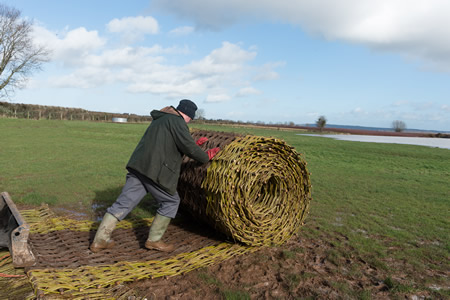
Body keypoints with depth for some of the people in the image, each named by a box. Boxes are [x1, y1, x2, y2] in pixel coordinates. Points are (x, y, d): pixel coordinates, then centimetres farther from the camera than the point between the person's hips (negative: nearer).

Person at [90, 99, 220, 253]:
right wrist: (207, 156, 9)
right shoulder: (176, 121, -3)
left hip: (137, 167, 9)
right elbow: (189, 148, -7)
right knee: (171, 201, 11)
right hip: (155, 171, -8)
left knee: (124, 203, 10)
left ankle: (99, 240, 12)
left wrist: (195, 144, 33)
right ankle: (153, 240, 16)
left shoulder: (160, 119, 26)